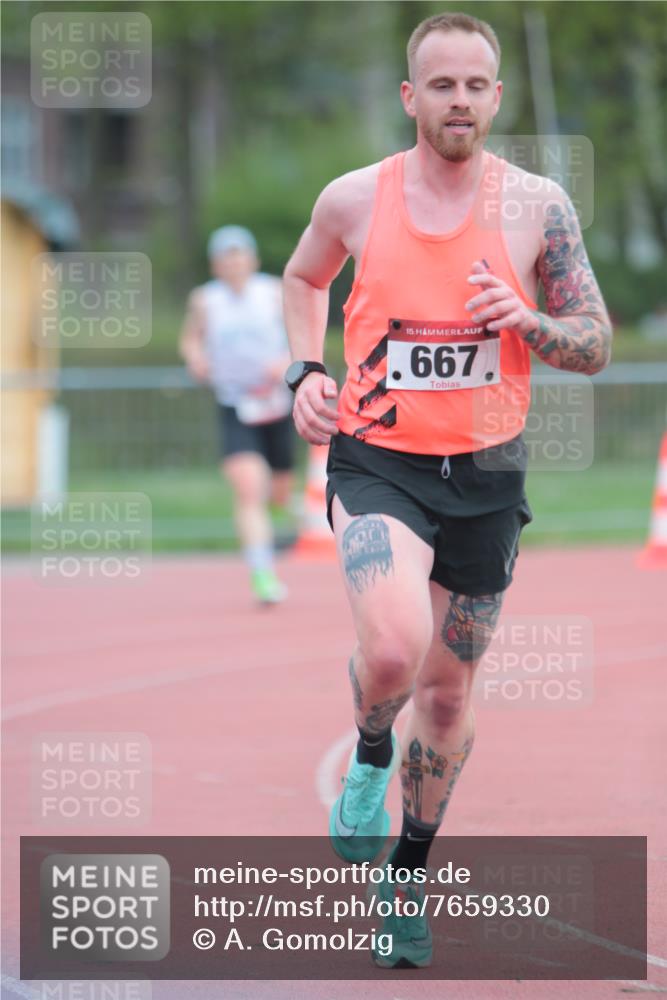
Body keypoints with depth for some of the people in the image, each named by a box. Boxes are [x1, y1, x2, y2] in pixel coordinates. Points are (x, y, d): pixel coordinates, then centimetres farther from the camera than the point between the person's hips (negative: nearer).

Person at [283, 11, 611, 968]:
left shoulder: (538, 205, -4)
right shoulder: (355, 200, -4)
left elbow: (597, 346, 2)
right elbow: (305, 278, 19)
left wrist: (526, 321, -18)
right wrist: (306, 370, 3)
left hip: (486, 473, 2)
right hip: (377, 461, -2)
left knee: (448, 688, 12)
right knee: (392, 650, -27)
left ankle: (408, 876, 33)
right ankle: (371, 752, 9)